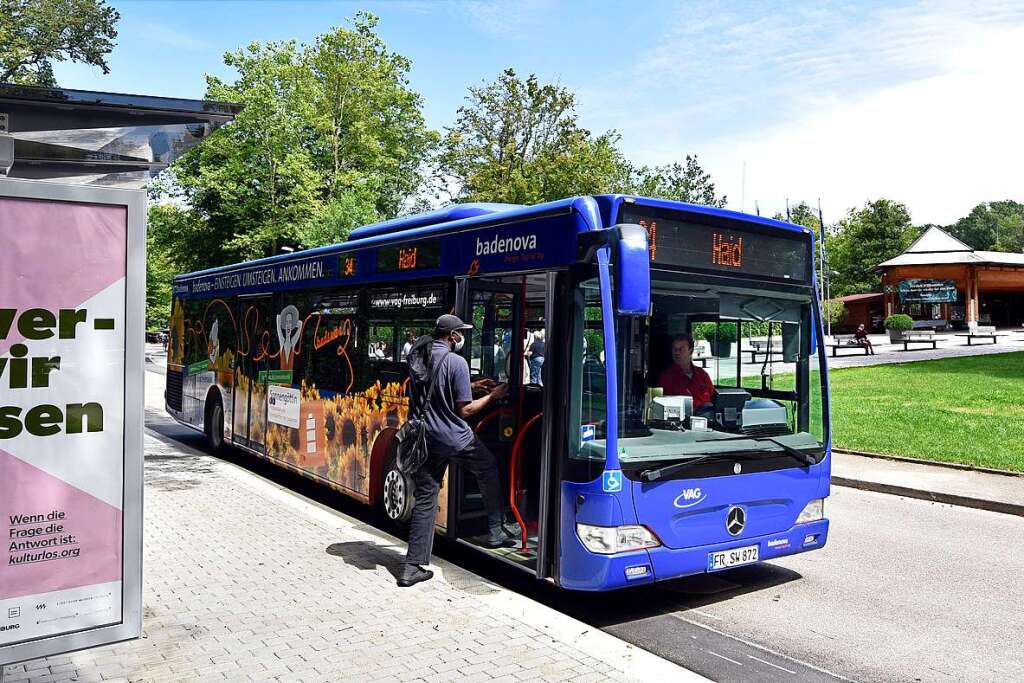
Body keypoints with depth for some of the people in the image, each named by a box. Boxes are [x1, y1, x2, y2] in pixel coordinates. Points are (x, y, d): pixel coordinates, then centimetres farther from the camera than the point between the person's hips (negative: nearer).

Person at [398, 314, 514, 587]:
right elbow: (464, 410, -14)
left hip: (426, 439, 6)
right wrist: (492, 395, 0)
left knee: (425, 498, 9)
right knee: (488, 470, 22)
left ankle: (412, 566, 8)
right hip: (455, 439, -5)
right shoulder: (456, 362, -16)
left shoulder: (417, 358, 5)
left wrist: (470, 387, 20)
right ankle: (495, 531, 28)